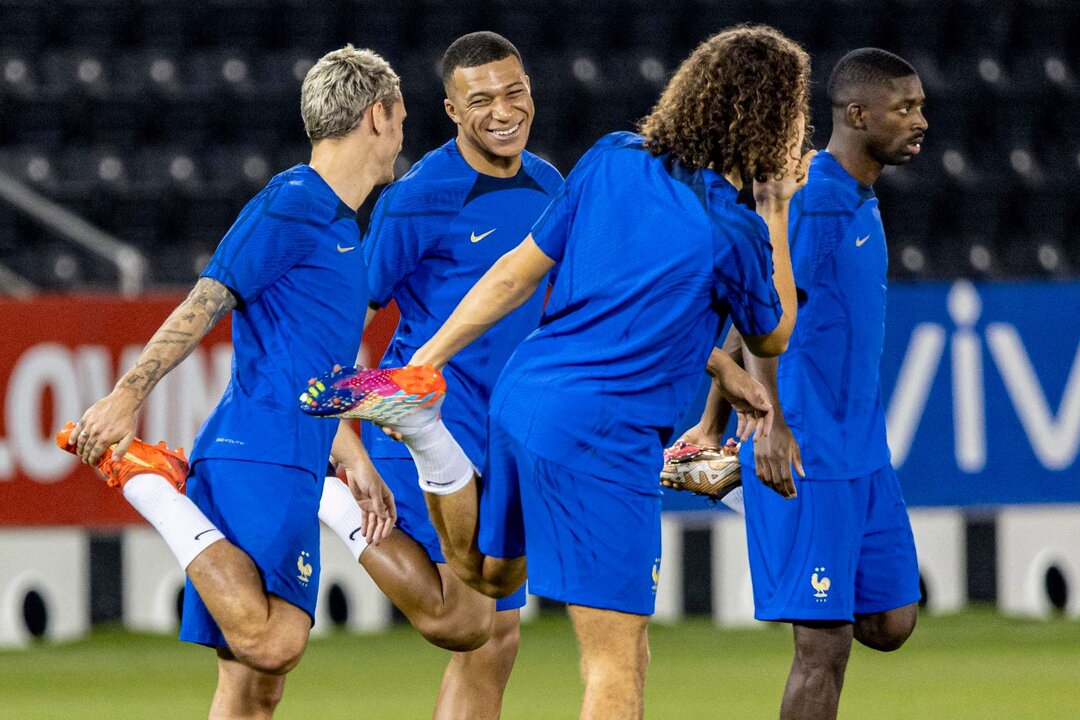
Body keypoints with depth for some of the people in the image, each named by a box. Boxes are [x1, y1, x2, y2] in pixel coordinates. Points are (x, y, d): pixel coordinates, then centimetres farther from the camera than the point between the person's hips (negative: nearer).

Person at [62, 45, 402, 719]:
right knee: (270, 642, -27)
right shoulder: (291, 205, -5)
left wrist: (354, 466, 30)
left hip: (289, 464, 10)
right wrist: (128, 394, -21)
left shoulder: (342, 225, 24)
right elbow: (204, 304, -13)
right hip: (259, 459, -10)